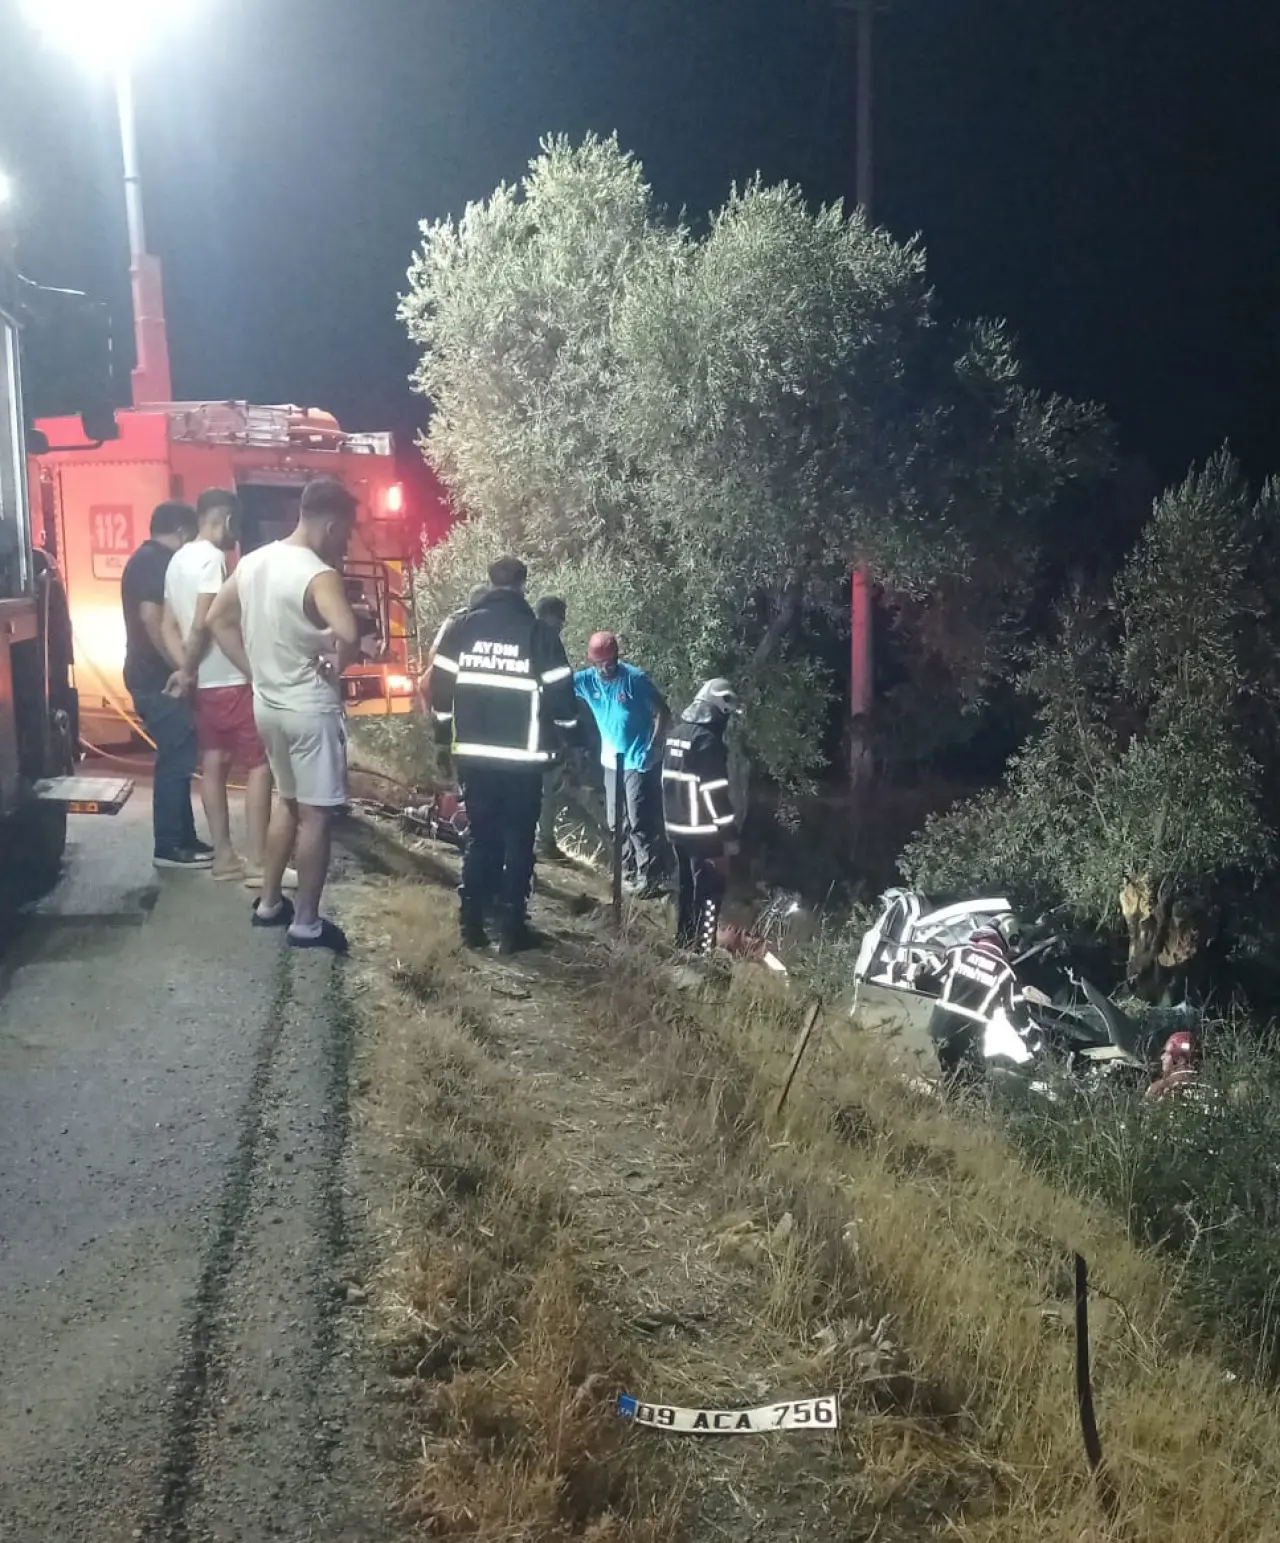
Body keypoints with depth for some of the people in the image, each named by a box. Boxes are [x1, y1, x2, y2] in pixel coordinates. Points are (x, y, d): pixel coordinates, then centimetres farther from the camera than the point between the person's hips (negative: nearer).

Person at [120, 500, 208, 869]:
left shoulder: (145, 559, 18)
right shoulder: (157, 562, -14)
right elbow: (151, 617, -25)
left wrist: (180, 668, 22)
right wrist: (182, 669, -21)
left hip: (151, 675, 10)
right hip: (159, 678, -10)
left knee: (177, 759, 14)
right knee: (176, 761, -6)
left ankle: (183, 839, 19)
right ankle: (169, 847, 0)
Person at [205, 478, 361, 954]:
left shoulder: (252, 561, 5)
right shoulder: (319, 575, -20)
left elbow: (217, 619, 14)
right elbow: (348, 633, -38)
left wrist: (255, 670, 12)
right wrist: (337, 662, -16)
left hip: (267, 702, 8)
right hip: (310, 707, -8)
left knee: (287, 799, 23)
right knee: (315, 815, 3)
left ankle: (268, 903, 31)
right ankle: (306, 923, 11)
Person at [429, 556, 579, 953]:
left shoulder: (460, 627, 2)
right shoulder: (539, 633, -5)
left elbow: (440, 686, 3)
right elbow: (560, 694, -3)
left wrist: (446, 732, 17)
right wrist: (566, 729, 16)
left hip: (473, 753, 3)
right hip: (522, 757, -3)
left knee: (480, 836, 14)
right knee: (518, 839, 6)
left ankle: (472, 924, 14)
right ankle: (512, 929, 7)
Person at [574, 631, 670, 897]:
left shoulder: (635, 679, -17)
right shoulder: (588, 679, -4)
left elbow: (663, 712, -11)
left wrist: (653, 747, -18)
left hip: (639, 762, -6)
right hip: (612, 761, 6)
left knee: (639, 822, -5)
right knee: (616, 822, 14)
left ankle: (648, 876, 3)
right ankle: (629, 869, 29)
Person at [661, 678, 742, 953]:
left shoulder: (675, 734, 10)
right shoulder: (707, 740, -19)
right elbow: (716, 793, -20)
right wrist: (728, 833, -15)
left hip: (677, 828, 9)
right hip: (703, 832, -9)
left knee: (686, 885, 18)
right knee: (709, 889, -2)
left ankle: (683, 940, 26)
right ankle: (702, 948, -3)